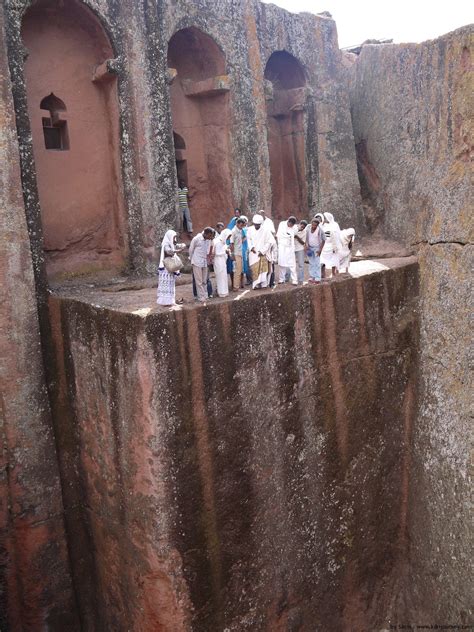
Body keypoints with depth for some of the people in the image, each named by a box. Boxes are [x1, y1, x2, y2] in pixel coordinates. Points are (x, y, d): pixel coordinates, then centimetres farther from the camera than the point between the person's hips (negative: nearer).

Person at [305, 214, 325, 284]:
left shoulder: (320, 230, -19)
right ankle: (311, 277, 12)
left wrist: (320, 249, -12)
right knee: (311, 263, 8)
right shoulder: (308, 227, -7)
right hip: (310, 248, 4)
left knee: (317, 263, -5)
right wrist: (306, 245, -4)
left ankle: (317, 278, -3)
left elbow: (323, 240, -10)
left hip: (317, 248, -4)